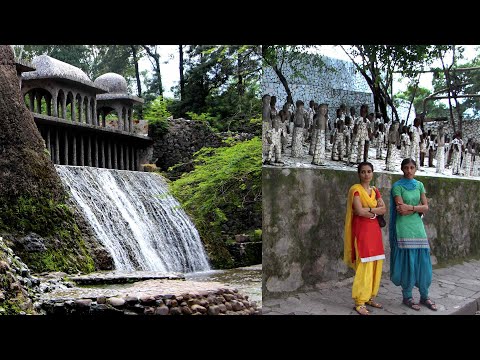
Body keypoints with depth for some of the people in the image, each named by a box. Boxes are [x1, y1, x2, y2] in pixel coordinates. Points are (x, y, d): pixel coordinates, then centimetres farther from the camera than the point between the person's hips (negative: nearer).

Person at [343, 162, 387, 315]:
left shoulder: (375, 191, 14)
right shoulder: (355, 189, -7)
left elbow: (384, 209, 3)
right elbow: (359, 211, -18)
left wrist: (369, 209, -12)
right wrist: (375, 212, -4)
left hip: (374, 230, 7)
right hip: (361, 230, -7)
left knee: (375, 265, 6)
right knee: (363, 266, -11)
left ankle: (370, 297, 18)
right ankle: (359, 302, -6)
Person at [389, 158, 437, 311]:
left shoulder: (419, 185, 12)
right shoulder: (397, 186, -4)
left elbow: (426, 207, 2)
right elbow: (401, 210, -13)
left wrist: (410, 208, -11)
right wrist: (418, 209, -7)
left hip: (418, 226, 5)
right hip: (404, 228, -5)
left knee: (422, 261, 5)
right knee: (407, 262, -3)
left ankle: (424, 296, 16)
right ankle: (407, 297, 9)